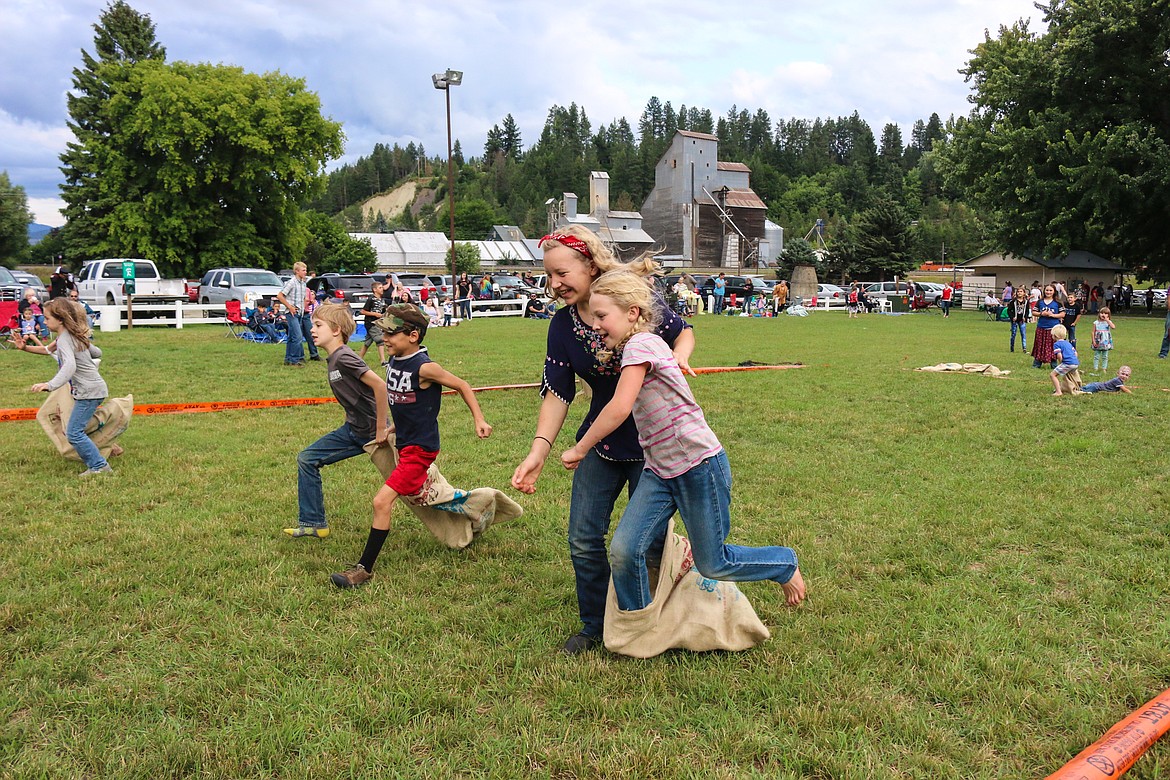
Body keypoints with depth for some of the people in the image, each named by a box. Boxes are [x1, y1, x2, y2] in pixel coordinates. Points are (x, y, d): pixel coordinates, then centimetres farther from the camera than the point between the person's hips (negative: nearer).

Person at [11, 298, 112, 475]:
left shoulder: (64, 340, -17)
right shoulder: (75, 335, 11)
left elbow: (70, 366, -35)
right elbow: (96, 352, 23)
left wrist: (50, 385, -47)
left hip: (89, 391, -10)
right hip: (93, 388, 10)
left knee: (74, 433, -8)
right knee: (74, 431, 15)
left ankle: (99, 466, -3)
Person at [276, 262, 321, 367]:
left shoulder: (304, 284, 13)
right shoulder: (291, 283, -11)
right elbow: (279, 296, -14)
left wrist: (307, 301, 10)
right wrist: (290, 307, -15)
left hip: (300, 313, 8)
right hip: (292, 313, -8)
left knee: (292, 337, 13)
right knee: (298, 336, -14)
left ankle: (288, 359, 20)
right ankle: (295, 359, -10)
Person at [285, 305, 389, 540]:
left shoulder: (344, 358, -19)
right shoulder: (332, 360, 10)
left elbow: (380, 386, -27)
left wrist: (381, 429, -22)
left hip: (371, 432, -9)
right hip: (353, 430, 9)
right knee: (307, 459, 9)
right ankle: (313, 523, 16)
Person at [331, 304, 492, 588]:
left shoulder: (424, 367, -22)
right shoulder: (394, 361, 1)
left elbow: (462, 386, -12)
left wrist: (479, 420, -13)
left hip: (420, 448, -9)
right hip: (404, 442, 10)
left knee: (382, 501, -14)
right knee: (416, 494, 26)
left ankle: (364, 569, -6)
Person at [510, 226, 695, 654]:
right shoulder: (563, 325, -4)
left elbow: (683, 332, 2)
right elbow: (557, 393, -3)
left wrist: (679, 357, -21)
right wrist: (538, 451, -13)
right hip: (601, 442, 4)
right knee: (583, 539, 5)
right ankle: (595, 625, 27)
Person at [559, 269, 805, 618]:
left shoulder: (641, 344, -18)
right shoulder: (627, 350, 10)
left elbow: (620, 408, -25)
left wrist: (579, 449, -12)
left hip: (700, 467, -8)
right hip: (659, 471, 8)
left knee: (712, 565, 7)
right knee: (624, 550, -5)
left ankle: (785, 565, 33)